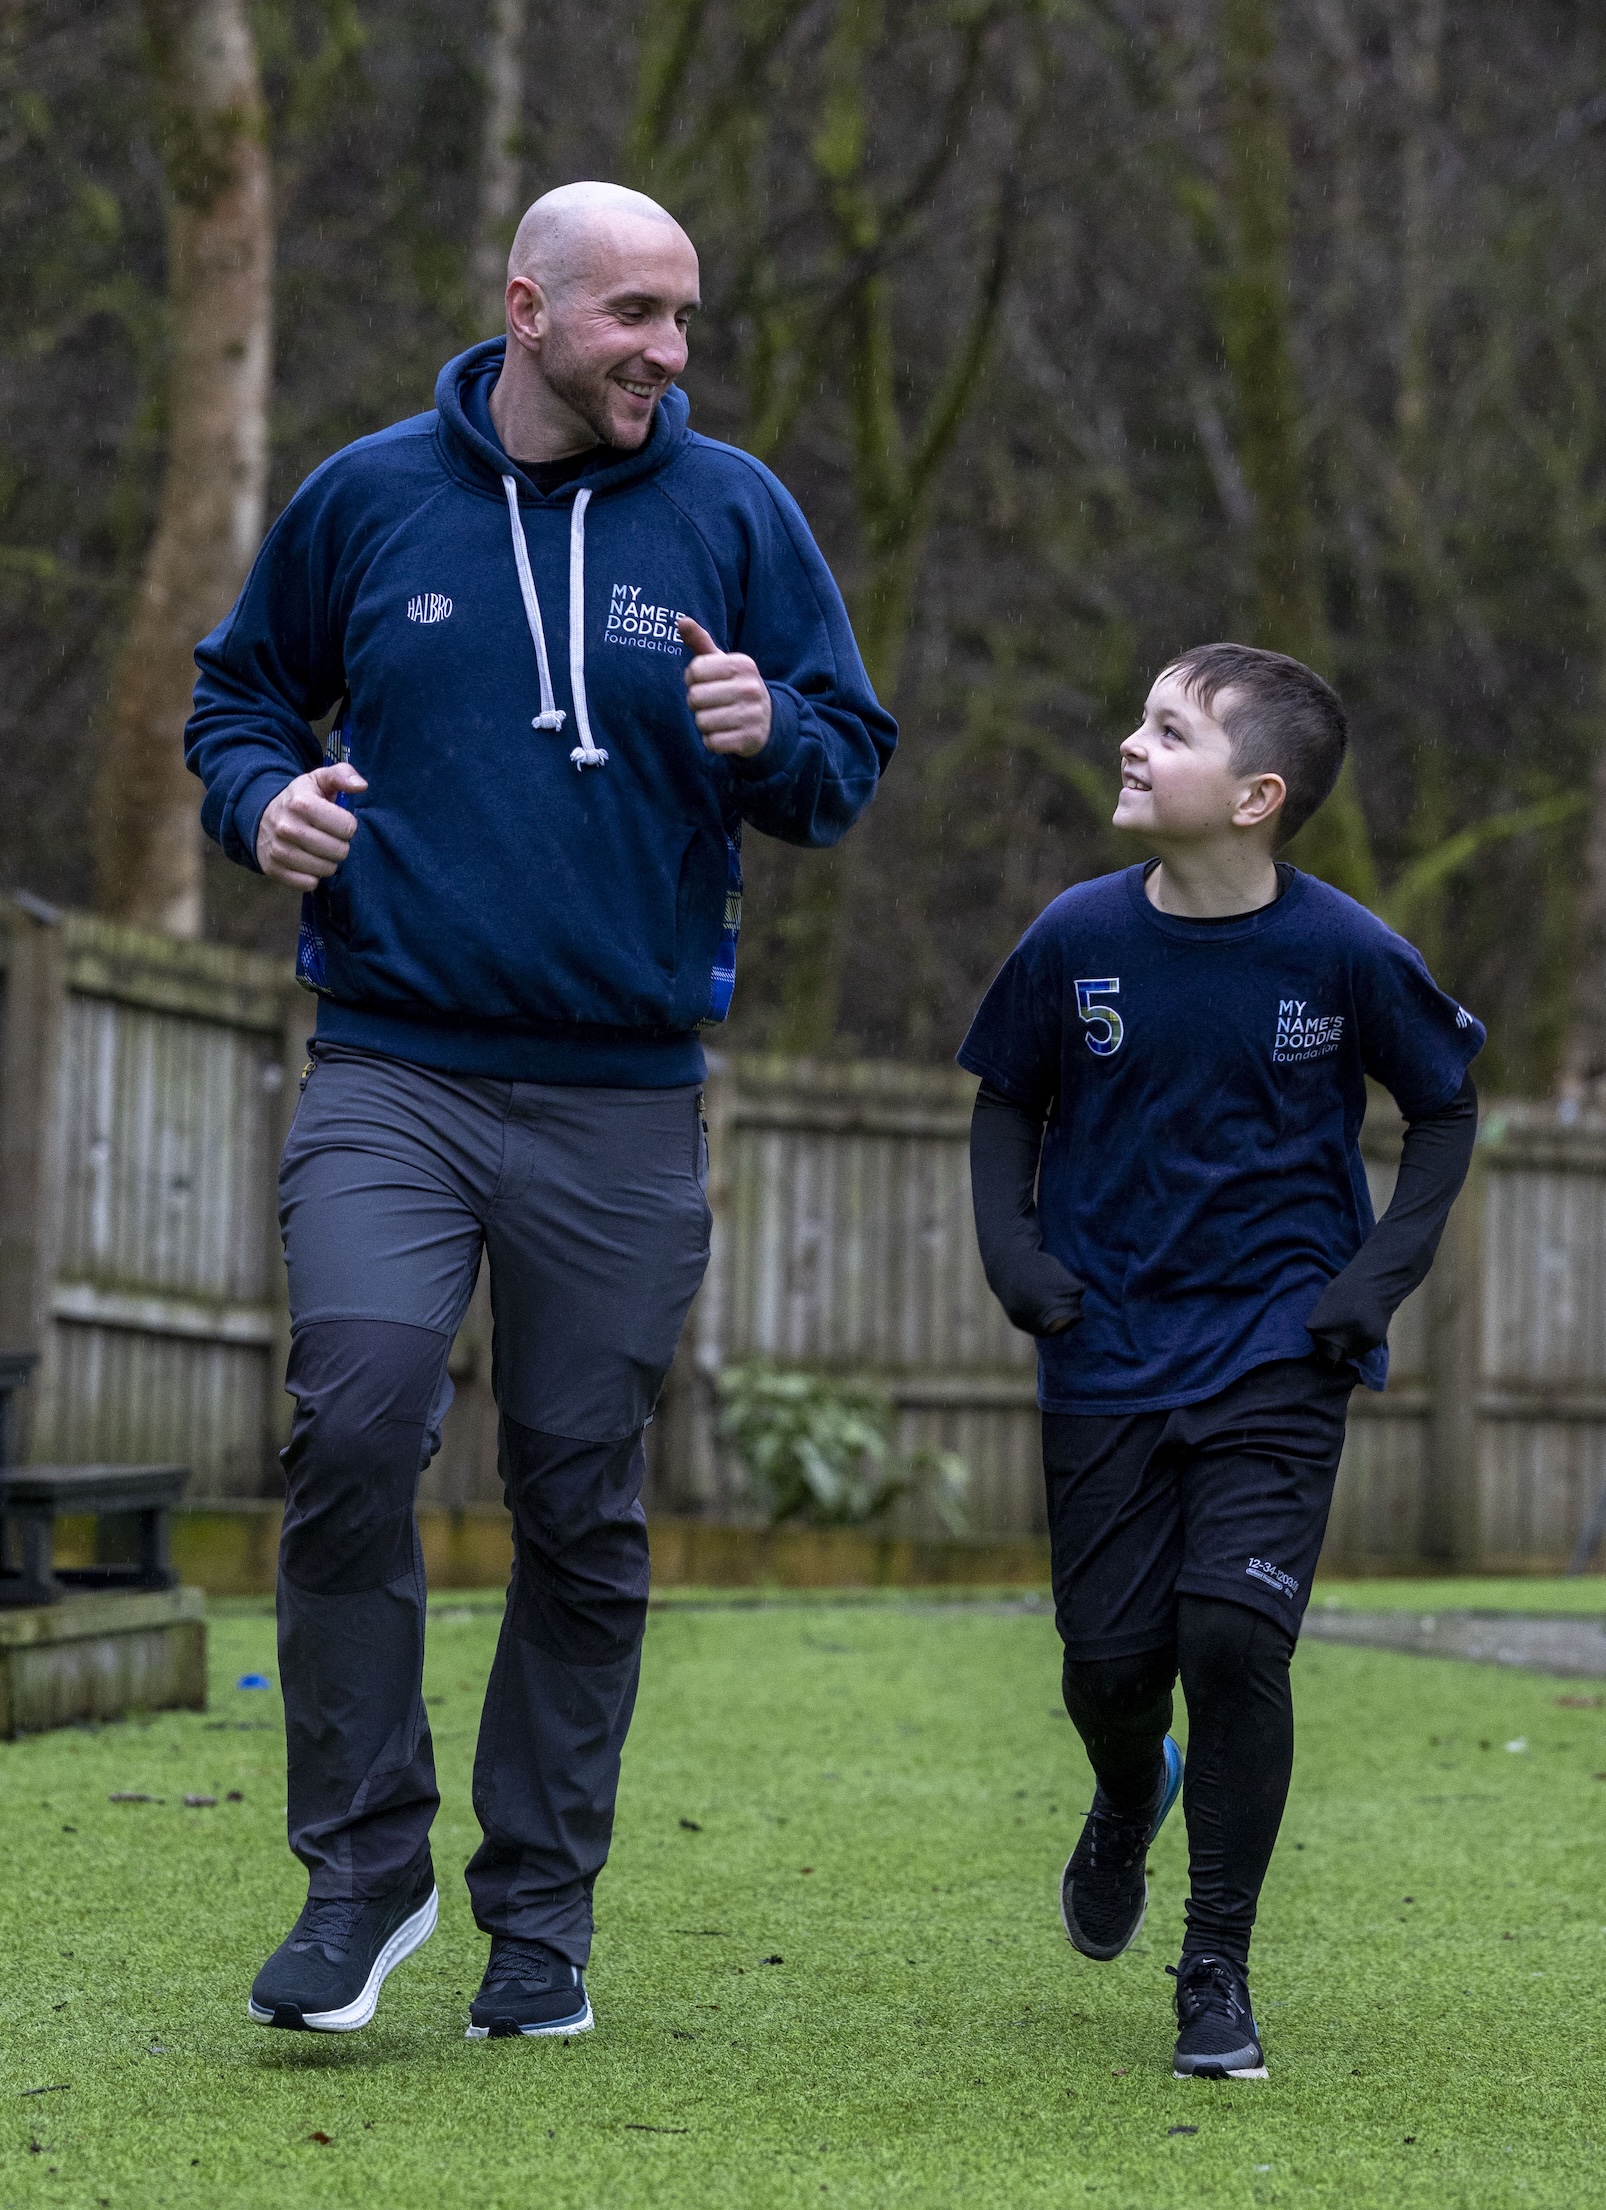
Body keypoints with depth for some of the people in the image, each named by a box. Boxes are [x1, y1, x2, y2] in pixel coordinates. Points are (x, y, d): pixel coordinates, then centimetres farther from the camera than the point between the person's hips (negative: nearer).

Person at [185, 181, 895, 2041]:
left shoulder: (735, 515, 5)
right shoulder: (367, 497, 4)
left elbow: (849, 764, 9)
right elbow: (238, 693, 18)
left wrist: (773, 740, -13)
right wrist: (264, 796, -4)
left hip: (624, 1101, 1)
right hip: (392, 1069, -1)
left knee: (582, 1504, 4)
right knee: (352, 1426, -17)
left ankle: (542, 1904, 16)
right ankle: (362, 1865, -4)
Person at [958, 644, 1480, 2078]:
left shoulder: (1347, 954, -10)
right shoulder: (1078, 939, -5)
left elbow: (1446, 1111, 5)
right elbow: (1009, 1103, 11)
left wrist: (1382, 1274, -5)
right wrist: (1012, 1248, -3)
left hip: (1279, 1355, -2)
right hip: (1107, 1356, 2)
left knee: (1234, 1629, -16)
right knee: (1111, 1657, 4)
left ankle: (1219, 1968, -1)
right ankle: (1130, 1800, 43)